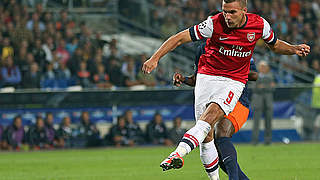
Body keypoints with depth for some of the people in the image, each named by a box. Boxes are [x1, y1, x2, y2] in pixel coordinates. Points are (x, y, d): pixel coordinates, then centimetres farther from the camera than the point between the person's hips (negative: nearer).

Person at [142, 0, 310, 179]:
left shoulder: (260, 25, -6)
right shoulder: (215, 24, -14)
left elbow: (275, 45, 16)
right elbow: (180, 38, -10)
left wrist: (294, 49, -3)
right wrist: (155, 58, -18)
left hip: (234, 82, -1)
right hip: (207, 76, 1)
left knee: (209, 117, -29)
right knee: (207, 136, -3)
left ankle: (178, 154, -45)